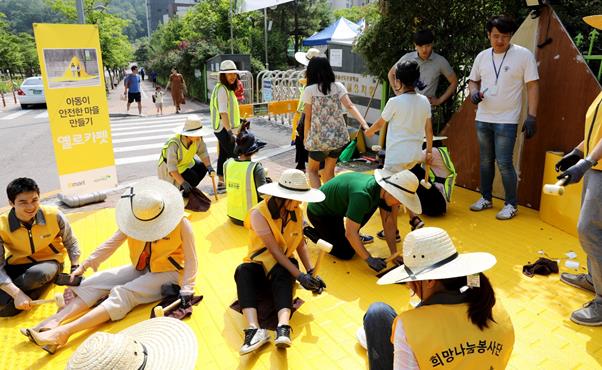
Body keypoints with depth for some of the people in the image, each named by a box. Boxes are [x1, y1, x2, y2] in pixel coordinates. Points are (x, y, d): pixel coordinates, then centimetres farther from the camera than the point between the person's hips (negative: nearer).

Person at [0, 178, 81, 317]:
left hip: (49, 261, 0)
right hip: (17, 266, 0)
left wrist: (76, 270, -13)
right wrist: (17, 294, -35)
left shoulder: (54, 216, -21)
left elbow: (71, 243, -3)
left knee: (37, 274, -37)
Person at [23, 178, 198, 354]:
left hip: (167, 272, -6)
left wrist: (186, 290, -27)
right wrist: (84, 266, -7)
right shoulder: (134, 219, -7)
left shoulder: (180, 223, -21)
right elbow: (111, 243, -3)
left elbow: (190, 260, -18)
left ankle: (64, 332, -37)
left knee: (123, 294, -28)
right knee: (95, 282, -10)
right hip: (140, 269, 6)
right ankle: (54, 321, -23)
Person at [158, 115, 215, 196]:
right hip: (168, 167, -7)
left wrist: (209, 167, -29)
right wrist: (183, 183, -44)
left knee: (203, 168, -9)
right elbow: (171, 167, -38)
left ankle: (186, 193, 9)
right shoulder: (174, 144, -37)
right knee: (193, 177, -23)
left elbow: (203, 152, -13)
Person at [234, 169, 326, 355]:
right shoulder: (259, 213, -19)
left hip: (283, 265, 3)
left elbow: (301, 244, -2)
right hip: (260, 264, -2)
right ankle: (254, 329, -52)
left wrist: (311, 273, -16)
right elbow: (275, 250, -24)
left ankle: (283, 327, -54)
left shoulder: (297, 212, -2)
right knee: (243, 271, -36)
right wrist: (299, 275, -30)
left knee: (282, 274, -34)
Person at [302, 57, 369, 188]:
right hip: (339, 137, 3)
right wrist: (364, 124, -20)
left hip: (319, 139, -3)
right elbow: (350, 106, -14)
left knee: (312, 170, 19)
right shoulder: (338, 87, 0)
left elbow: (308, 117, -3)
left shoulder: (309, 90, -7)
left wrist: (306, 138, 9)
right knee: (329, 172, 21)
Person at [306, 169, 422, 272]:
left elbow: (388, 222, -3)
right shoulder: (362, 195, -37)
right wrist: (369, 259, -30)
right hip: (319, 212, -8)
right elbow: (350, 233, -36)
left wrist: (394, 254, -7)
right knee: (346, 253, -11)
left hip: (337, 207, 8)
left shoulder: (382, 190, -11)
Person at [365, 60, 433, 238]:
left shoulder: (395, 102, -13)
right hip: (415, 155, 7)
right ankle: (414, 218, 16)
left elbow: (379, 123, 1)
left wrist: (369, 132, 21)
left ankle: (392, 231, 16)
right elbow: (428, 129, 9)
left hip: (397, 155, -7)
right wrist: (429, 150, 19)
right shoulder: (424, 101, 3)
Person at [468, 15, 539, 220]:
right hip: (483, 119, 5)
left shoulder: (524, 55, -7)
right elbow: (473, 80, 18)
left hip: (507, 120, -5)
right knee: (485, 161, 14)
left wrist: (531, 116, -12)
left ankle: (511, 205, 7)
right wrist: (474, 92, -6)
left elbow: (533, 86, -7)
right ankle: (485, 198, 27)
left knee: (504, 163, -7)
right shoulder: (482, 56, 6)